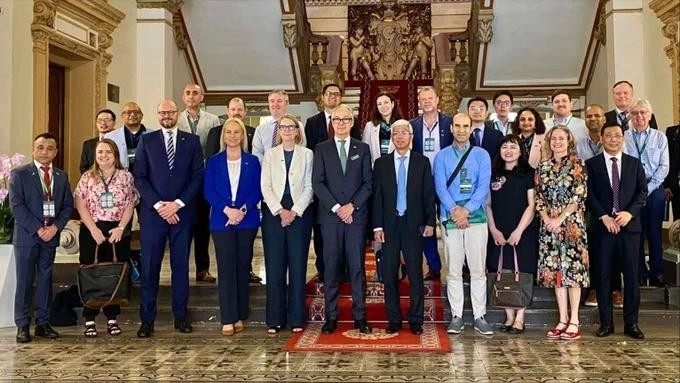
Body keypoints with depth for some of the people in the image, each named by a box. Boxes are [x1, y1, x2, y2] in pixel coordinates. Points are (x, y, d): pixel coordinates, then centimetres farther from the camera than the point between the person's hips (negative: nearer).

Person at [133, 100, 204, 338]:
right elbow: (139, 177, 2)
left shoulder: (192, 141, 8)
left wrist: (178, 203, -8)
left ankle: (180, 316, 16)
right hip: (152, 212, 0)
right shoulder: (146, 141, 8)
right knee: (149, 267, 0)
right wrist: (158, 205, -10)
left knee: (181, 265, 7)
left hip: (182, 212, 0)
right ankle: (147, 319, 7)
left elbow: (198, 176, 2)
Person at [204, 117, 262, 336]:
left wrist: (243, 209, -13)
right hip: (222, 220, -1)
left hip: (247, 220, 1)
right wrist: (227, 209, -13)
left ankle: (240, 316, 13)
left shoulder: (252, 161, 8)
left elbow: (257, 190, 2)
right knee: (226, 268, -4)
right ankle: (228, 320, -2)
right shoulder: (214, 161, 8)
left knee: (243, 267, 5)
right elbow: (208, 191, 1)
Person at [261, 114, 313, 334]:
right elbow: (266, 186, 2)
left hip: (299, 214, -1)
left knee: (298, 266, 0)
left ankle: (297, 319, 7)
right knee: (274, 267, 0)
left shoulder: (307, 154, 8)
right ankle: (275, 320, 6)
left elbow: (309, 187, 1)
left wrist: (295, 211, -9)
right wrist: (280, 211, -9)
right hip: (273, 213, 1)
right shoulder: (270, 154, 10)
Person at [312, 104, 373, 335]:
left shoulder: (362, 149, 11)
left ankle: (360, 316, 8)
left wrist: (352, 206, -9)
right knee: (331, 267, 2)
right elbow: (317, 183, 0)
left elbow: (368, 183, 5)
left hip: (356, 215, 0)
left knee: (357, 266, 1)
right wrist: (336, 208, -10)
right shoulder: (322, 149, 8)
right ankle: (331, 317, 8)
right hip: (330, 215, 0)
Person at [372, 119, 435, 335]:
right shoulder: (381, 163, 8)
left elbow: (429, 194, 5)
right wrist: (377, 226, -2)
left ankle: (416, 320, 10)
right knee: (389, 275, 4)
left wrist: (430, 222, -3)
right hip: (389, 225, 1)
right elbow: (377, 197, 4)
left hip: (414, 225, -1)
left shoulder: (422, 162, 7)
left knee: (415, 274, 1)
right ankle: (393, 320, 13)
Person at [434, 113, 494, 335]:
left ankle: (480, 317, 7)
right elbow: (440, 187, -1)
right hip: (450, 218, 0)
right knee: (453, 270, 3)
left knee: (478, 269, 0)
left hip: (476, 217, 0)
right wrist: (454, 210, -15)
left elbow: (483, 186, -2)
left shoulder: (481, 155, 8)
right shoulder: (442, 156, 9)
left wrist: (466, 210, -14)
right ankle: (456, 316, 10)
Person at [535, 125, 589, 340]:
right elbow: (539, 198, 9)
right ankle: (562, 320, 11)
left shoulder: (577, 165, 0)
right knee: (555, 271, 5)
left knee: (573, 269, -4)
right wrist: (547, 220, -6)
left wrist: (560, 218, -13)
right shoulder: (543, 167, 12)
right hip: (549, 225, 4)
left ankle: (574, 321, 0)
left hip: (571, 224, -4)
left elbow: (579, 196, -7)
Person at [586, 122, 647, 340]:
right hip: (603, 226, -1)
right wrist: (604, 217, -11)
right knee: (603, 275, 2)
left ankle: (631, 323, 10)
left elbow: (642, 191, 5)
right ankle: (606, 323, 10)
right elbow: (589, 195, 0)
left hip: (630, 225, 1)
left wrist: (630, 212, -11)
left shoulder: (635, 164, 12)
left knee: (632, 275, 2)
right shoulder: (591, 164, 7)